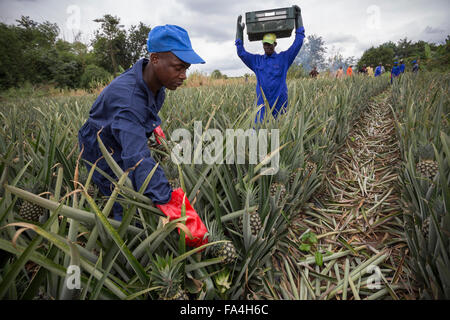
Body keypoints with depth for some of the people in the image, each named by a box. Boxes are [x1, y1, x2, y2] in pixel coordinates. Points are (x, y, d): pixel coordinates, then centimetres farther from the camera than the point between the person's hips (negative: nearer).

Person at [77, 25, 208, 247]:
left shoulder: (154, 79, -13)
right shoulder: (127, 98, -42)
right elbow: (138, 159, -53)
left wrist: (155, 125, 17)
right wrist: (172, 206, -59)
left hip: (126, 144, 8)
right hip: (104, 151, -8)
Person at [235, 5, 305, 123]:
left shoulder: (283, 58, 7)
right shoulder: (256, 60, 12)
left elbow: (298, 41, 7)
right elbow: (241, 52, 10)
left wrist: (298, 16, 7)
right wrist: (239, 29, 6)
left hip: (280, 103, -1)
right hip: (262, 104, 1)